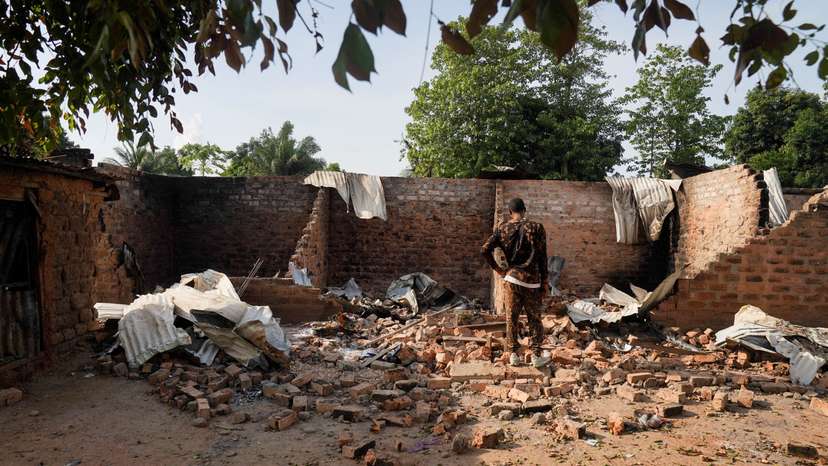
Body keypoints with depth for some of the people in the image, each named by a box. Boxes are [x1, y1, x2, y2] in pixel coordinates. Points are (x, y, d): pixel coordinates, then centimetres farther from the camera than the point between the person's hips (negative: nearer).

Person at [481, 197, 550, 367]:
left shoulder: (502, 229, 1)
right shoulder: (536, 227, -3)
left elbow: (485, 250, -7)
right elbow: (542, 257, -4)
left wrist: (497, 269, 4)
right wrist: (545, 282, 4)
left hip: (511, 278, 1)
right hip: (532, 279, -1)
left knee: (511, 318, 11)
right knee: (534, 319, 11)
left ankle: (513, 355, 16)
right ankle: (536, 356, 16)